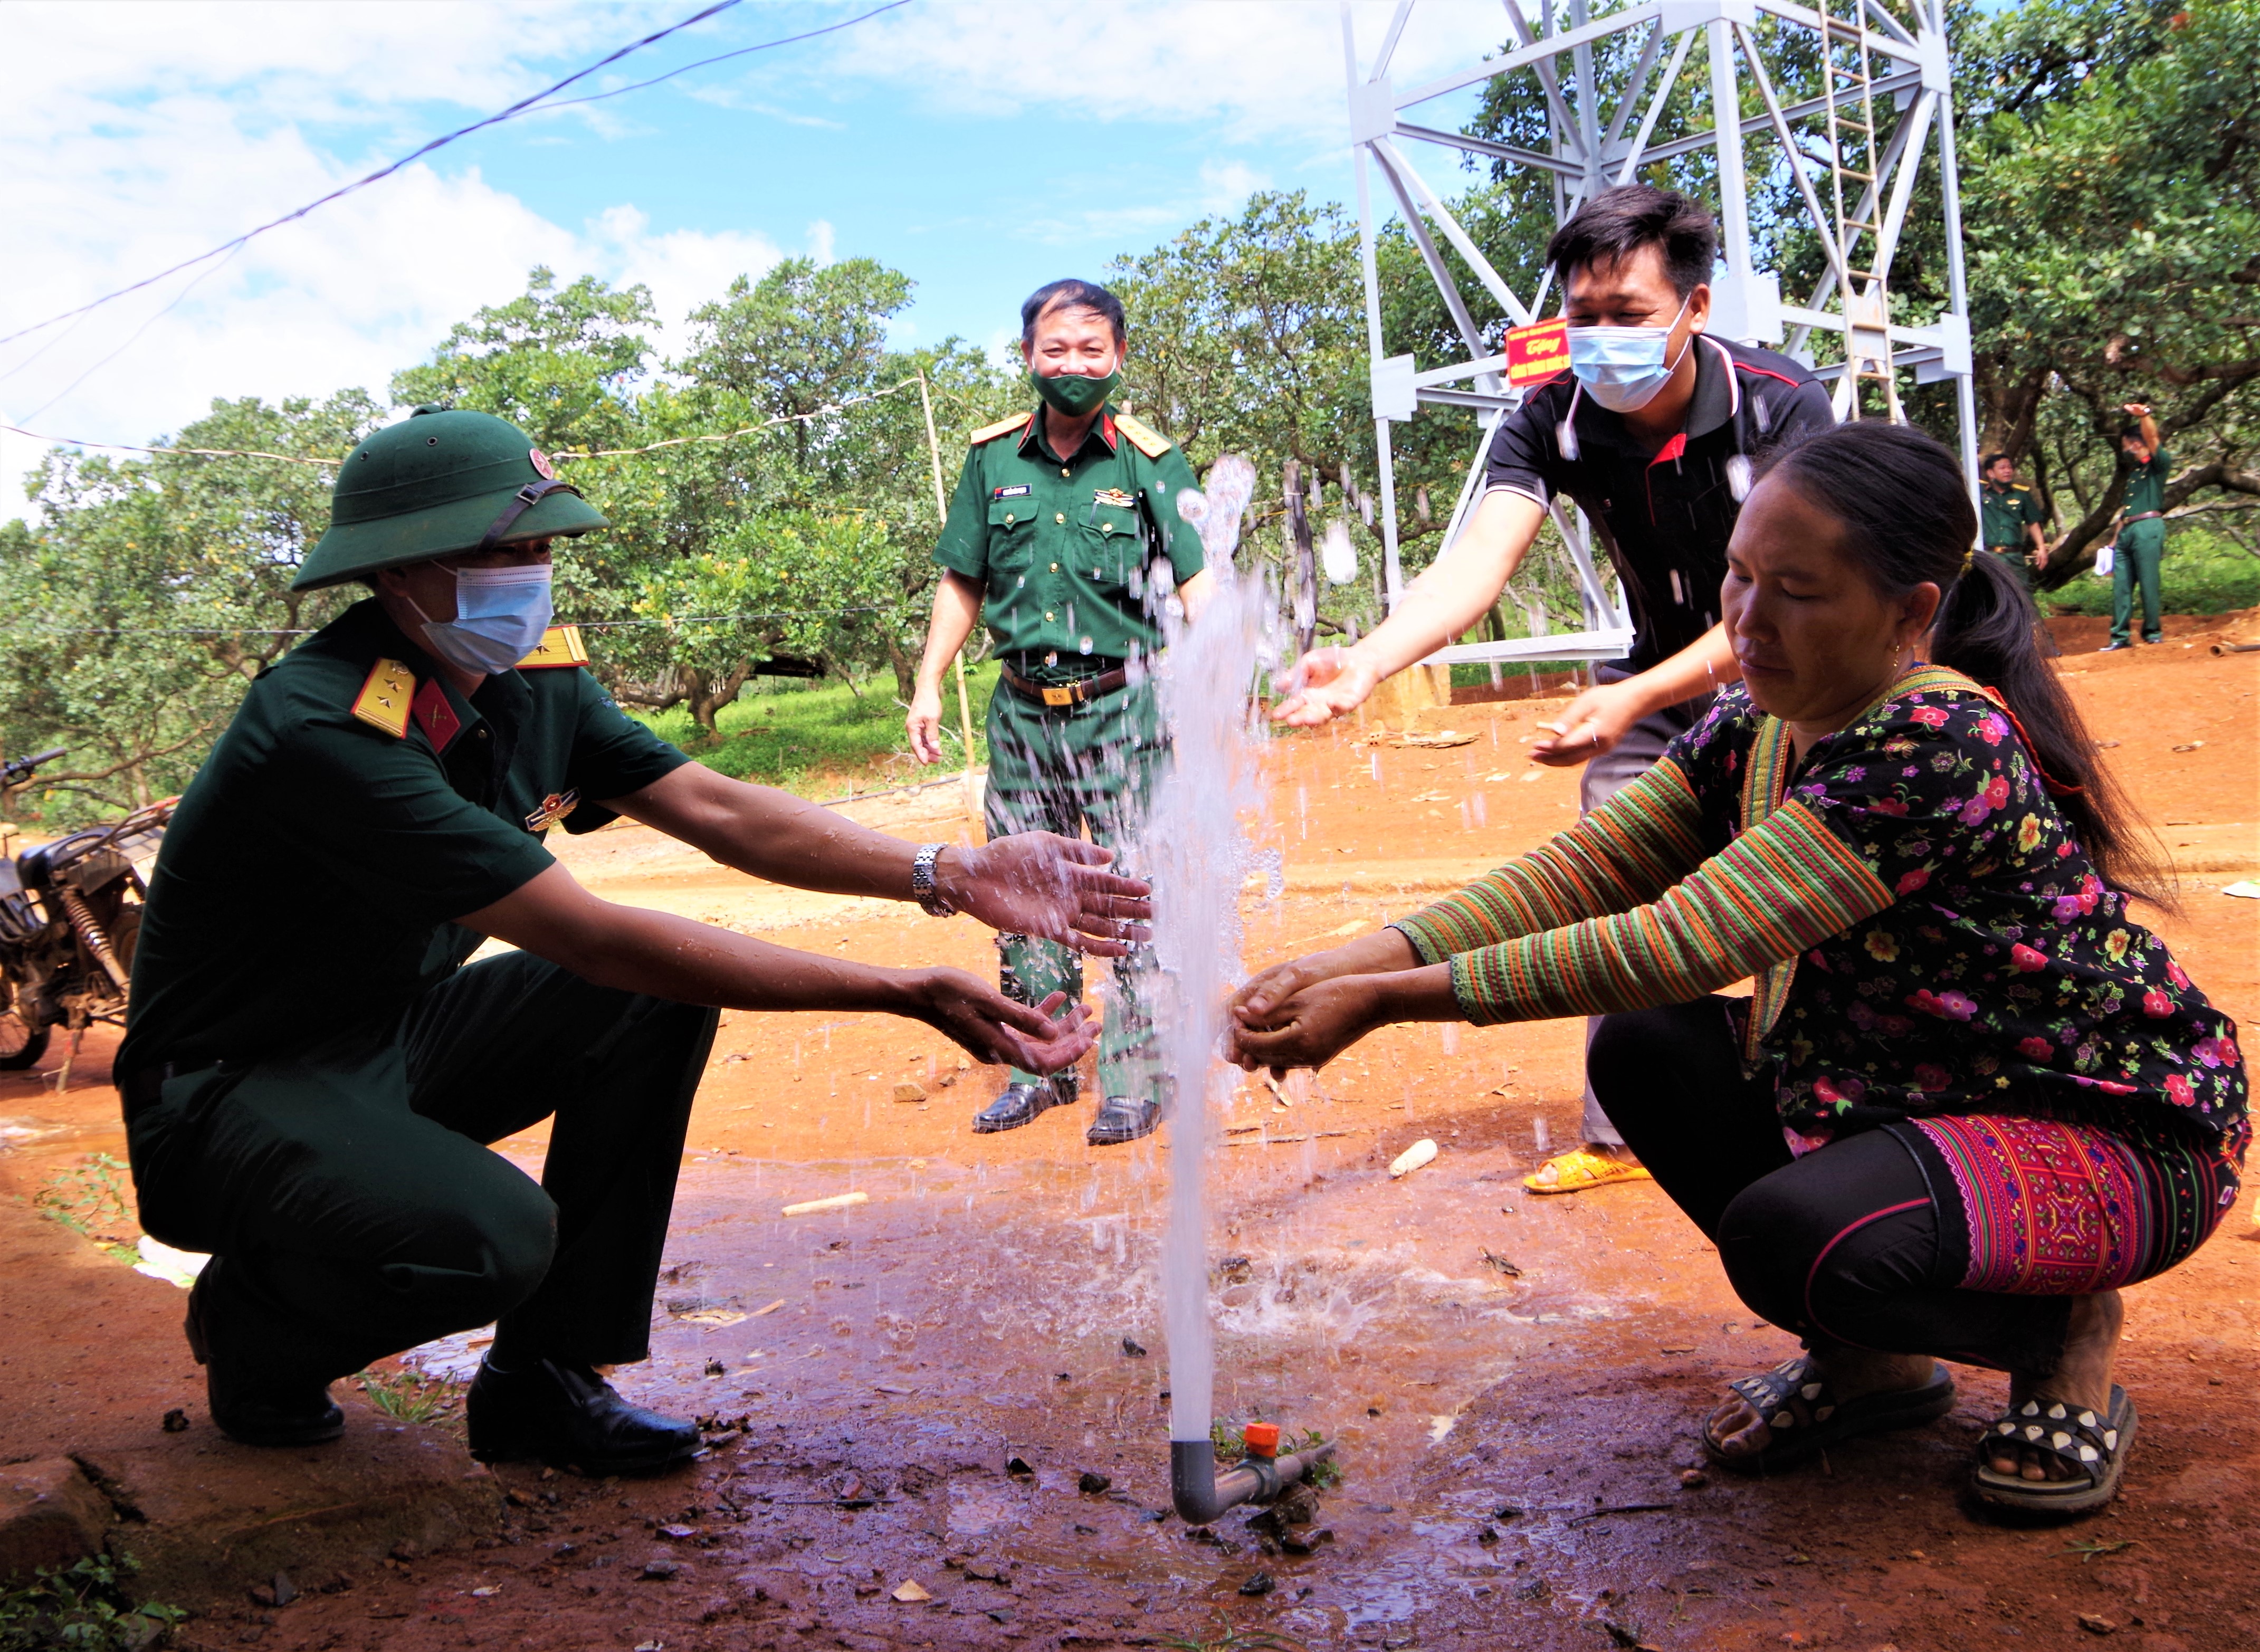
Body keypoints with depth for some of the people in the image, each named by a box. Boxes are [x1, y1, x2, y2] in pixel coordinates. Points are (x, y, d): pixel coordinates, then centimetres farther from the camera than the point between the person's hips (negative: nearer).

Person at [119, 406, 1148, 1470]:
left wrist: (953, 877, -21)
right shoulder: (324, 731, -30)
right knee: (489, 1235, -34)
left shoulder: (535, 680, -4)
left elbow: (716, 808, -8)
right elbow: (592, 938, -34)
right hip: (230, 1094, -8)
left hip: (391, 1041, 8)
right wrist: (903, 994, -36)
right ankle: (254, 1327, 2)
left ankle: (545, 1375, -3)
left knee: (668, 993, -11)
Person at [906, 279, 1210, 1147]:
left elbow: (1195, 583, -7)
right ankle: (1040, 1068, 23)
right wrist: (929, 684, 10)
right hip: (1022, 708, 4)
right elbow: (962, 582, 14)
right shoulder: (993, 458, 7)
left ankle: (1134, 1080, 7)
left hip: (1121, 707, -3)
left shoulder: (1151, 460, -2)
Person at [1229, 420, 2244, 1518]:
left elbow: (1684, 944, -33)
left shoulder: (1939, 746, -29)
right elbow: (1577, 872, -8)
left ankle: (2063, 1332, 2)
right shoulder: (1752, 732, -3)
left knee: (1791, 1235, -32)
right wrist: (1355, 963, -23)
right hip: (1910, 1092, 8)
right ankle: (1871, 1355, 11)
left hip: (2115, 1140, -8)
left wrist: (1391, 1002, -32)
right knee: (1646, 1052, -5)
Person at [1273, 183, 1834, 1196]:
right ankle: (1620, 1136, 14)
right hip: (1659, 676, 4)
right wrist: (1370, 660, -52)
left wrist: (1635, 699, -44)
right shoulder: (1551, 422, -19)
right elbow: (1479, 560, -33)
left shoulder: (1782, 407, -28)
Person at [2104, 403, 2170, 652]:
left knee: (2148, 582, -7)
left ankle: (2153, 633, -1)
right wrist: (2116, 538, 20)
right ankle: (2120, 637, 2)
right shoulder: (2133, 472, 25)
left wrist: (2143, 415, -30)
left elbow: (2152, 440, -17)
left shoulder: (2159, 464, 3)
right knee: (2120, 585, 2)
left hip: (2147, 528, -8)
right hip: (2127, 531, 8)